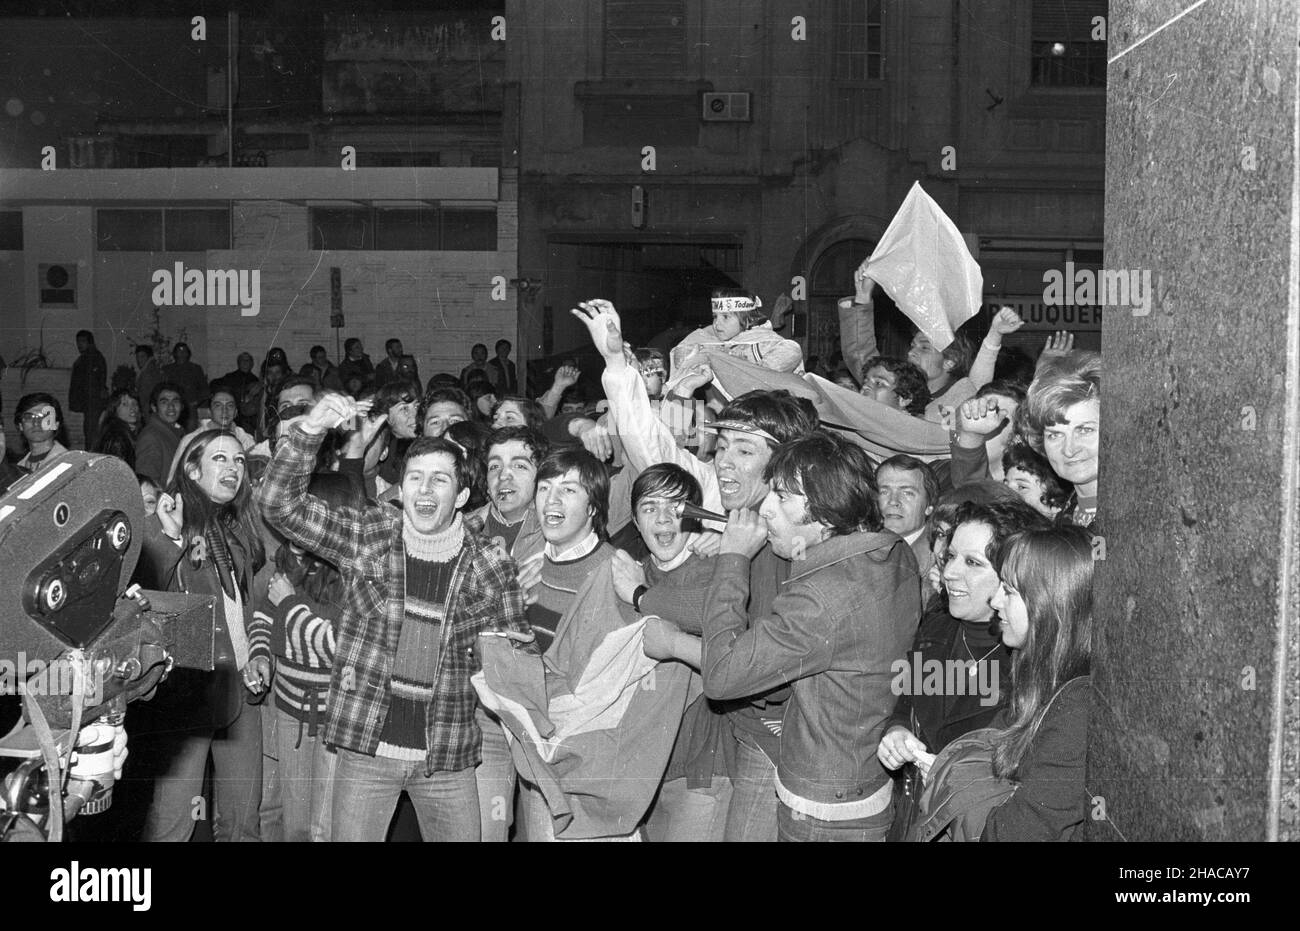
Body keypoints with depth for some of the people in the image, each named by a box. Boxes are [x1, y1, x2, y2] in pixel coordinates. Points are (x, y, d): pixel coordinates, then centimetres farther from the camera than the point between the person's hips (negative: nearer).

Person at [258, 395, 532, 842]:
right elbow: (280, 502, -7)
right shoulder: (369, 535, -1)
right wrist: (309, 430, -20)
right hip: (365, 747, 0)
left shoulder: (489, 567, -1)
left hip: (447, 757, 1)